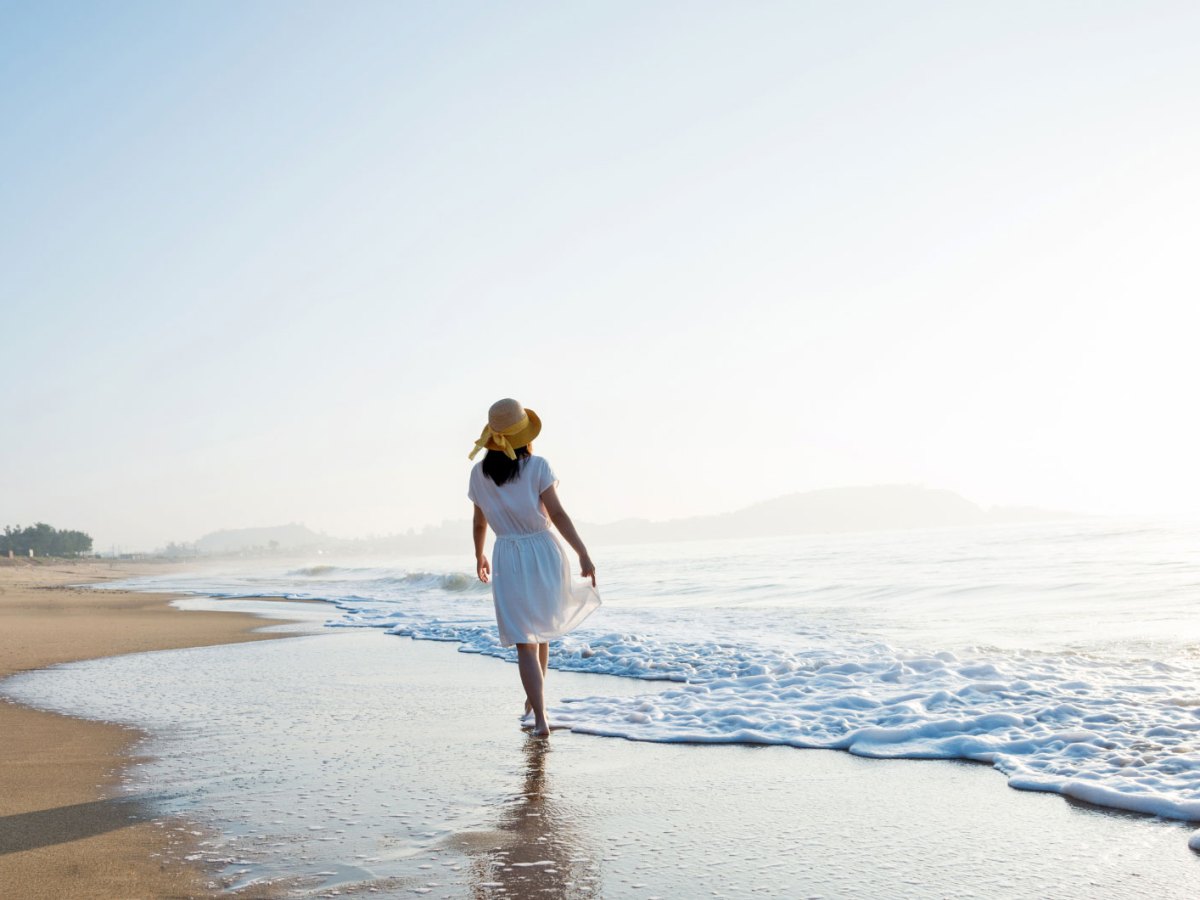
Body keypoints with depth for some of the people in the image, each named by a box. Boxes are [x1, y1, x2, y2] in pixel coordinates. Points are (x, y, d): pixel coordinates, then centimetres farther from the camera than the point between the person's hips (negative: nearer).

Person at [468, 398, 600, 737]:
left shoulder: (480, 473, 0)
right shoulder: (538, 467, -9)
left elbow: (479, 522, 10)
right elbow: (557, 515, -14)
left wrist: (479, 557, 26)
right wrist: (584, 555, -13)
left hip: (508, 560, 0)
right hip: (544, 554, 0)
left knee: (525, 642, -1)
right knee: (541, 629, 22)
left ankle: (539, 718, -12)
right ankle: (533, 700, 35)